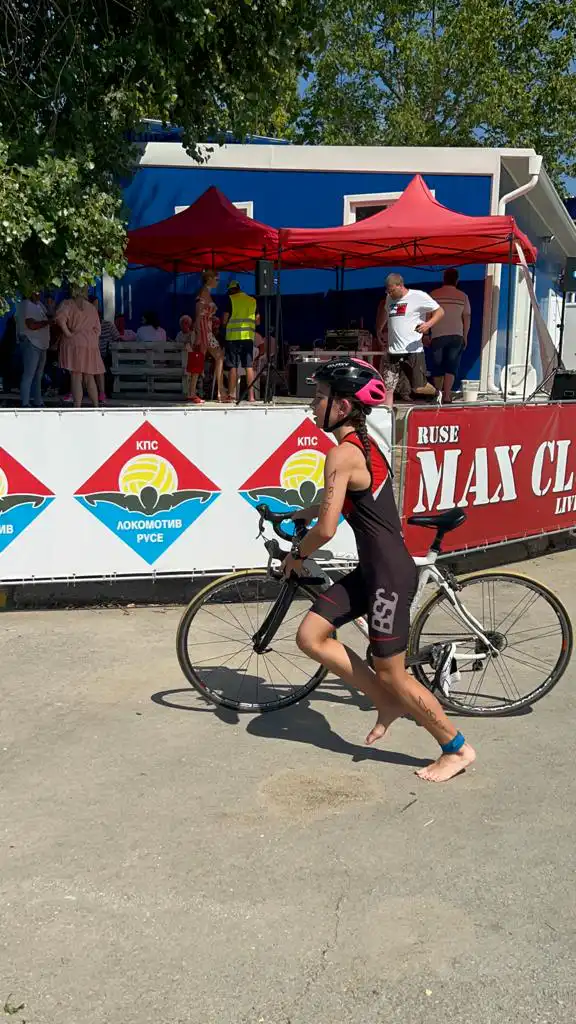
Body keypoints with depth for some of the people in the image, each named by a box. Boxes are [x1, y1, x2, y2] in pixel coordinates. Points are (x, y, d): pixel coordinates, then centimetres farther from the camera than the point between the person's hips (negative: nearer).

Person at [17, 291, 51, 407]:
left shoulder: (40, 305, 14)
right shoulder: (26, 305, -12)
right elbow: (31, 325, -21)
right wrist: (48, 322, -16)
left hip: (41, 344, 9)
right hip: (30, 344, -9)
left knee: (38, 376, 13)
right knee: (28, 375, -9)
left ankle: (38, 402, 21)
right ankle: (25, 405, -8)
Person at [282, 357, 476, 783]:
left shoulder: (342, 454, -19)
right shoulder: (364, 443, 10)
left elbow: (326, 529, -20)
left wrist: (297, 555, -1)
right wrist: (300, 513, 26)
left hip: (389, 576, -9)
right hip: (376, 569, 9)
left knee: (391, 675, 4)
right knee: (310, 637, 8)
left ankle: (457, 747, 23)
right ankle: (389, 702, 18)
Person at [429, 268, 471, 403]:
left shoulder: (433, 294, 0)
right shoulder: (463, 296, 4)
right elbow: (467, 318, 4)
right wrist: (465, 337, 12)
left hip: (437, 336, -1)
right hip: (456, 336, 1)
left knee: (437, 367, 10)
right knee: (451, 366, 2)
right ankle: (447, 396, -10)